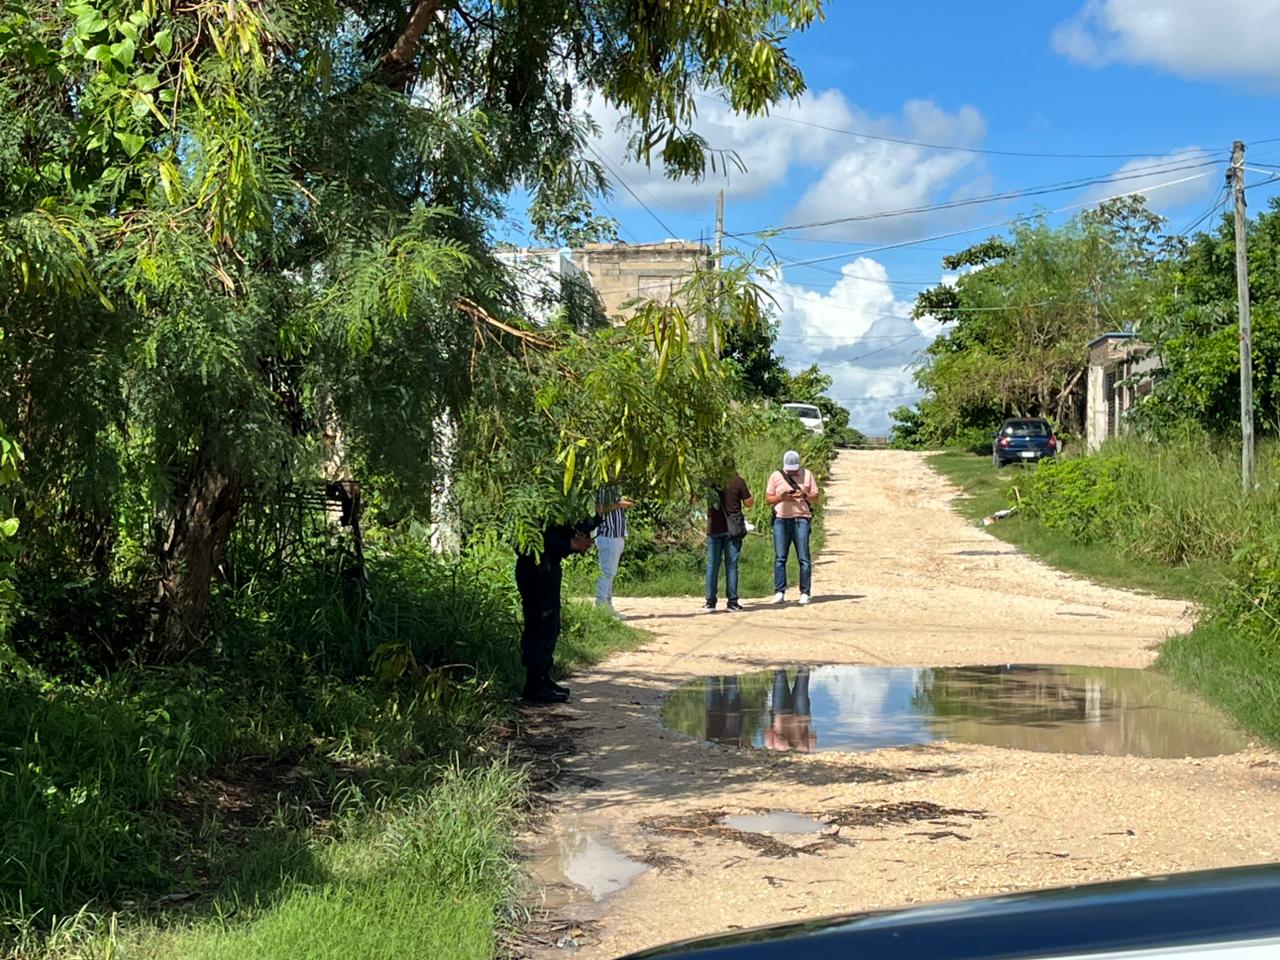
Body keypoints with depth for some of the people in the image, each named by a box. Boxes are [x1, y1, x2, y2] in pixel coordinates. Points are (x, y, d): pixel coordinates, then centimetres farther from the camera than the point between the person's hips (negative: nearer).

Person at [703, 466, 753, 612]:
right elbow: (748, 503, 1)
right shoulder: (738, 482, -5)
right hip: (732, 529, -1)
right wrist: (752, 496, 20)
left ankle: (710, 601, 4)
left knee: (712, 565, 5)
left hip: (714, 528, 1)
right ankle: (732, 602, 2)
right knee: (731, 565, 3)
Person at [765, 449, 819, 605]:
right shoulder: (775, 476, 10)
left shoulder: (807, 475, 9)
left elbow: (816, 498, 9)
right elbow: (768, 498, 8)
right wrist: (781, 497, -11)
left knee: (804, 558, -4)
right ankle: (779, 592, -1)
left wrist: (804, 495, -12)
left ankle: (805, 593, -1)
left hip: (801, 518, -1)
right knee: (780, 557, -4)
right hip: (781, 519, 1)